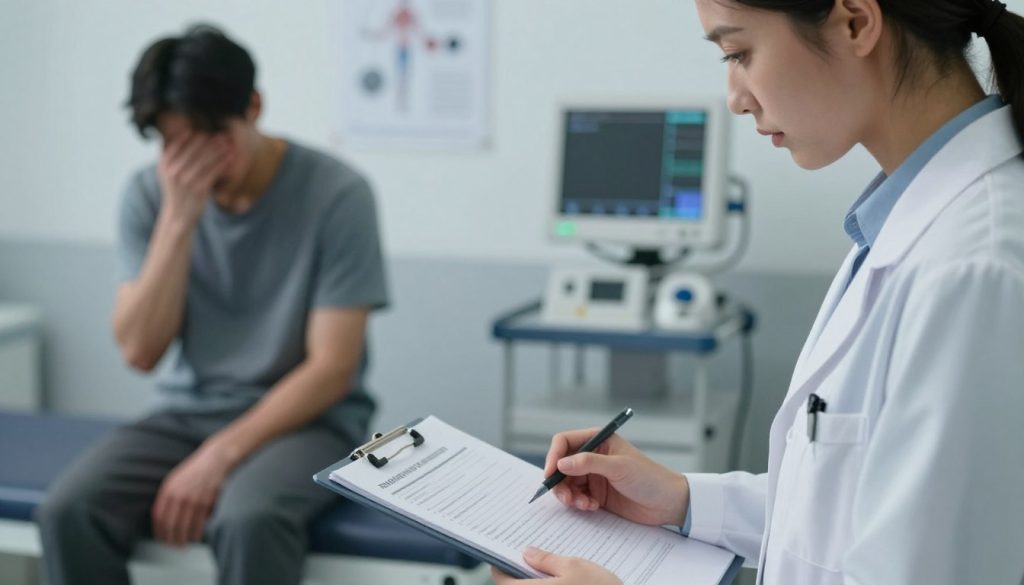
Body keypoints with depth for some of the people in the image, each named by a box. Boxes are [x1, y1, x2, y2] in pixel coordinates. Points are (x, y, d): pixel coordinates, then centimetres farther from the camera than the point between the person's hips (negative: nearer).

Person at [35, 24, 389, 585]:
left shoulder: (336, 194, -14)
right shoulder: (149, 194, -3)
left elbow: (331, 369, -14)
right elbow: (139, 350, -9)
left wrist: (217, 458, -22)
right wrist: (178, 220, -19)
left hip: (306, 418, -4)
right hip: (188, 413, 4)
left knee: (248, 519, -36)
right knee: (68, 510, -23)